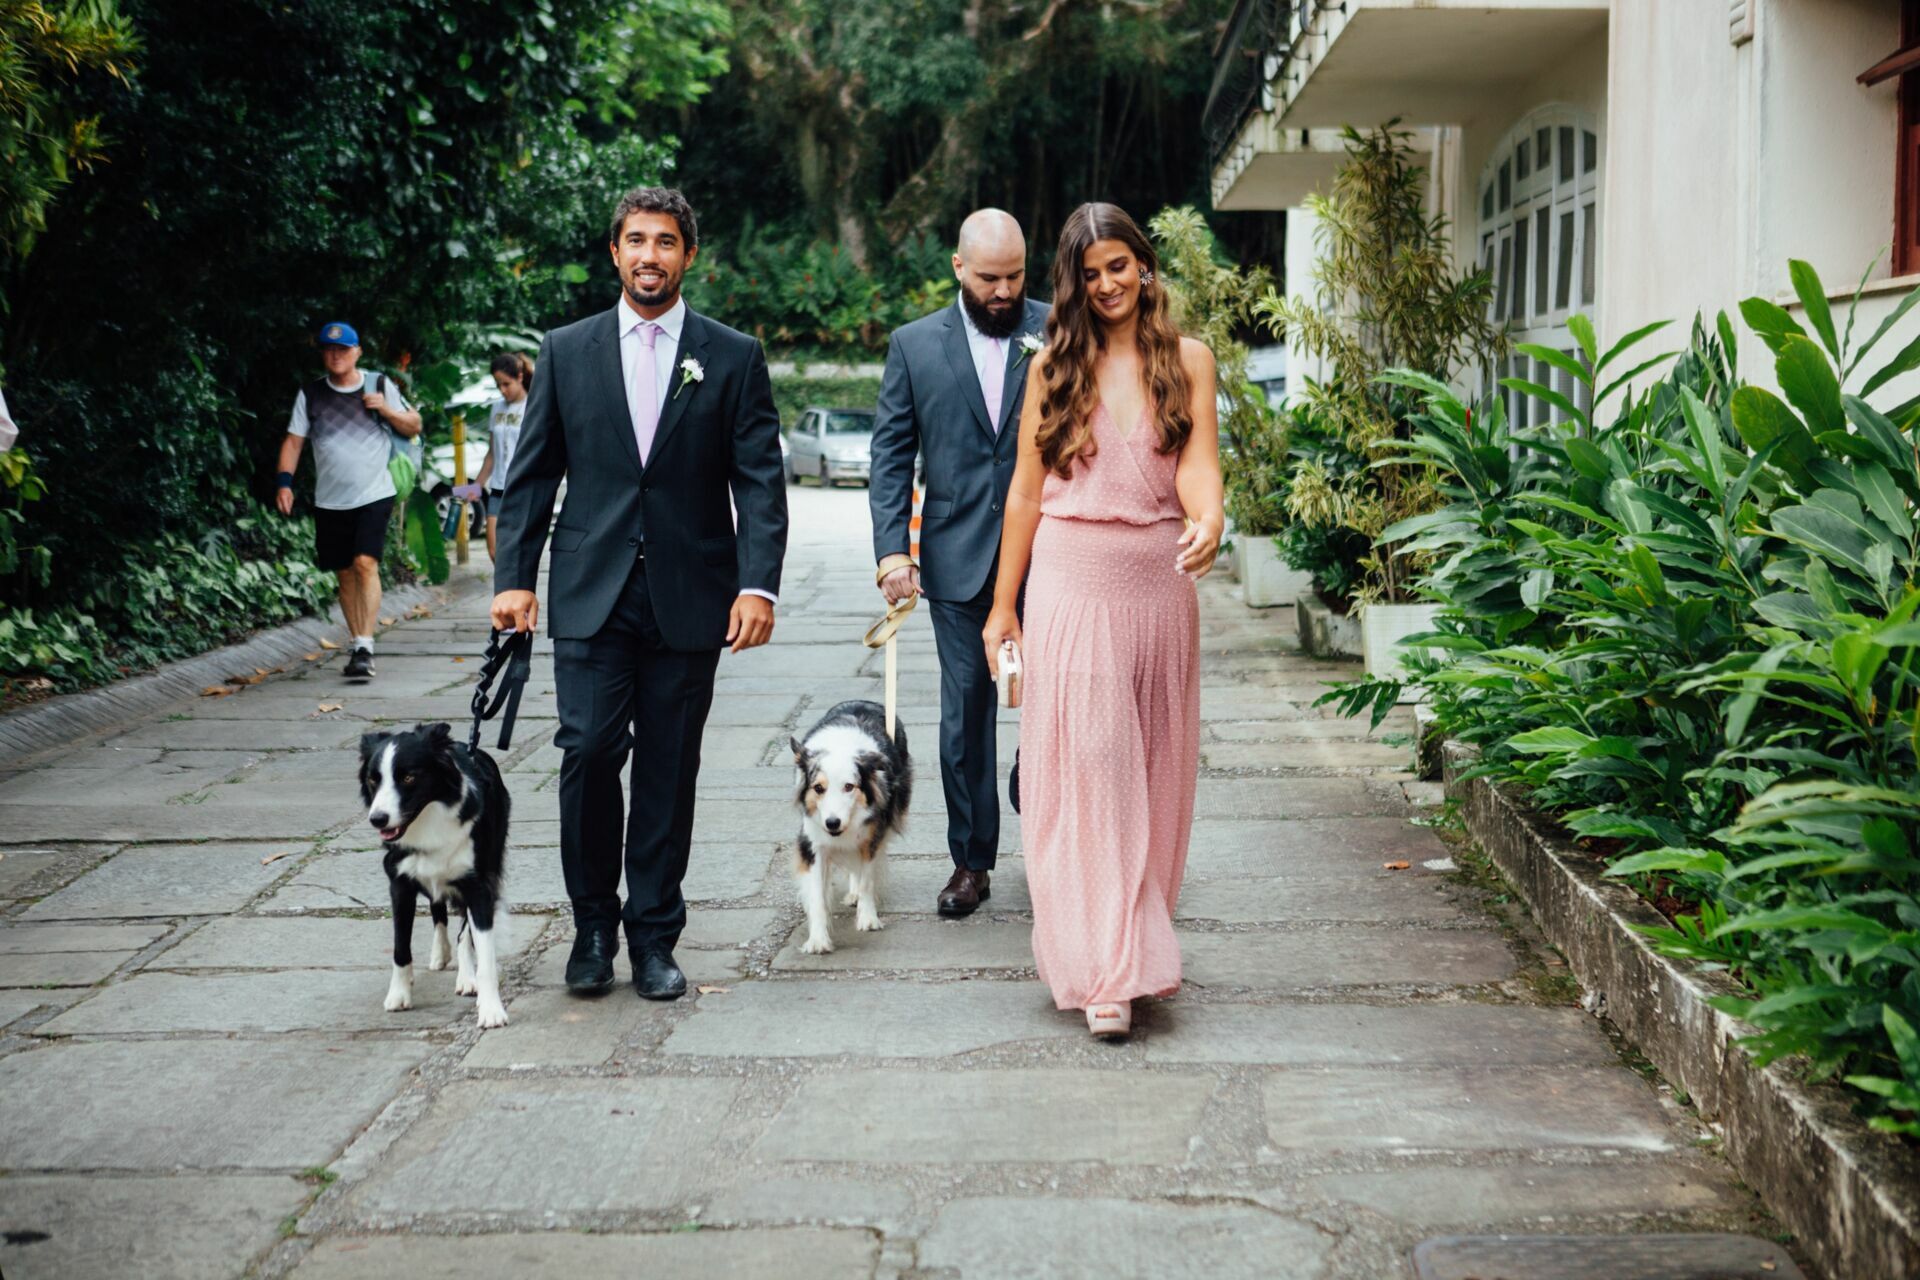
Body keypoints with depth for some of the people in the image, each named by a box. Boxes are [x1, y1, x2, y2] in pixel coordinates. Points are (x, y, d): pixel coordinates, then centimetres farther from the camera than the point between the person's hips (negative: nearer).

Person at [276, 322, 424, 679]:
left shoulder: (380, 385, 3)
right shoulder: (310, 394, 6)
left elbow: (414, 426, 8)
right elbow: (293, 439, 5)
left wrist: (386, 409, -10)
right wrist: (285, 481, -8)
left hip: (374, 494, -3)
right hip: (330, 500, 3)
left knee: (365, 563, -18)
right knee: (345, 572, 9)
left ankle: (365, 648, -21)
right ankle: (355, 641, 22)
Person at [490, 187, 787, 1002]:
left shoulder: (734, 358, 4)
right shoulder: (566, 353, 8)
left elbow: (760, 479, -1)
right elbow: (531, 475, 9)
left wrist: (758, 584, -12)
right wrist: (514, 578, 0)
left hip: (688, 597, 0)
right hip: (590, 595, 1)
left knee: (669, 769, 4)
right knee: (589, 751, -8)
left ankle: (653, 936, 16)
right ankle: (593, 921, 12)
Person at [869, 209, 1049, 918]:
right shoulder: (915, 345, 6)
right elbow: (891, 454, 5)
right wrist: (892, 547, -4)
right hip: (959, 560, 1)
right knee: (964, 709, 5)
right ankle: (972, 862, 15)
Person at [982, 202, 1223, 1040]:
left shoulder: (1186, 360, 5)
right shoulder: (1055, 365, 4)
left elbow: (1196, 464, -7)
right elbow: (1026, 491, 6)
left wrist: (1210, 518, -31)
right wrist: (1002, 607, 6)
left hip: (1158, 585, 1)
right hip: (1070, 585, -1)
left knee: (1153, 770, 8)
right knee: (1084, 767, -6)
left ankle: (1136, 945, 24)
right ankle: (1105, 968, -3)